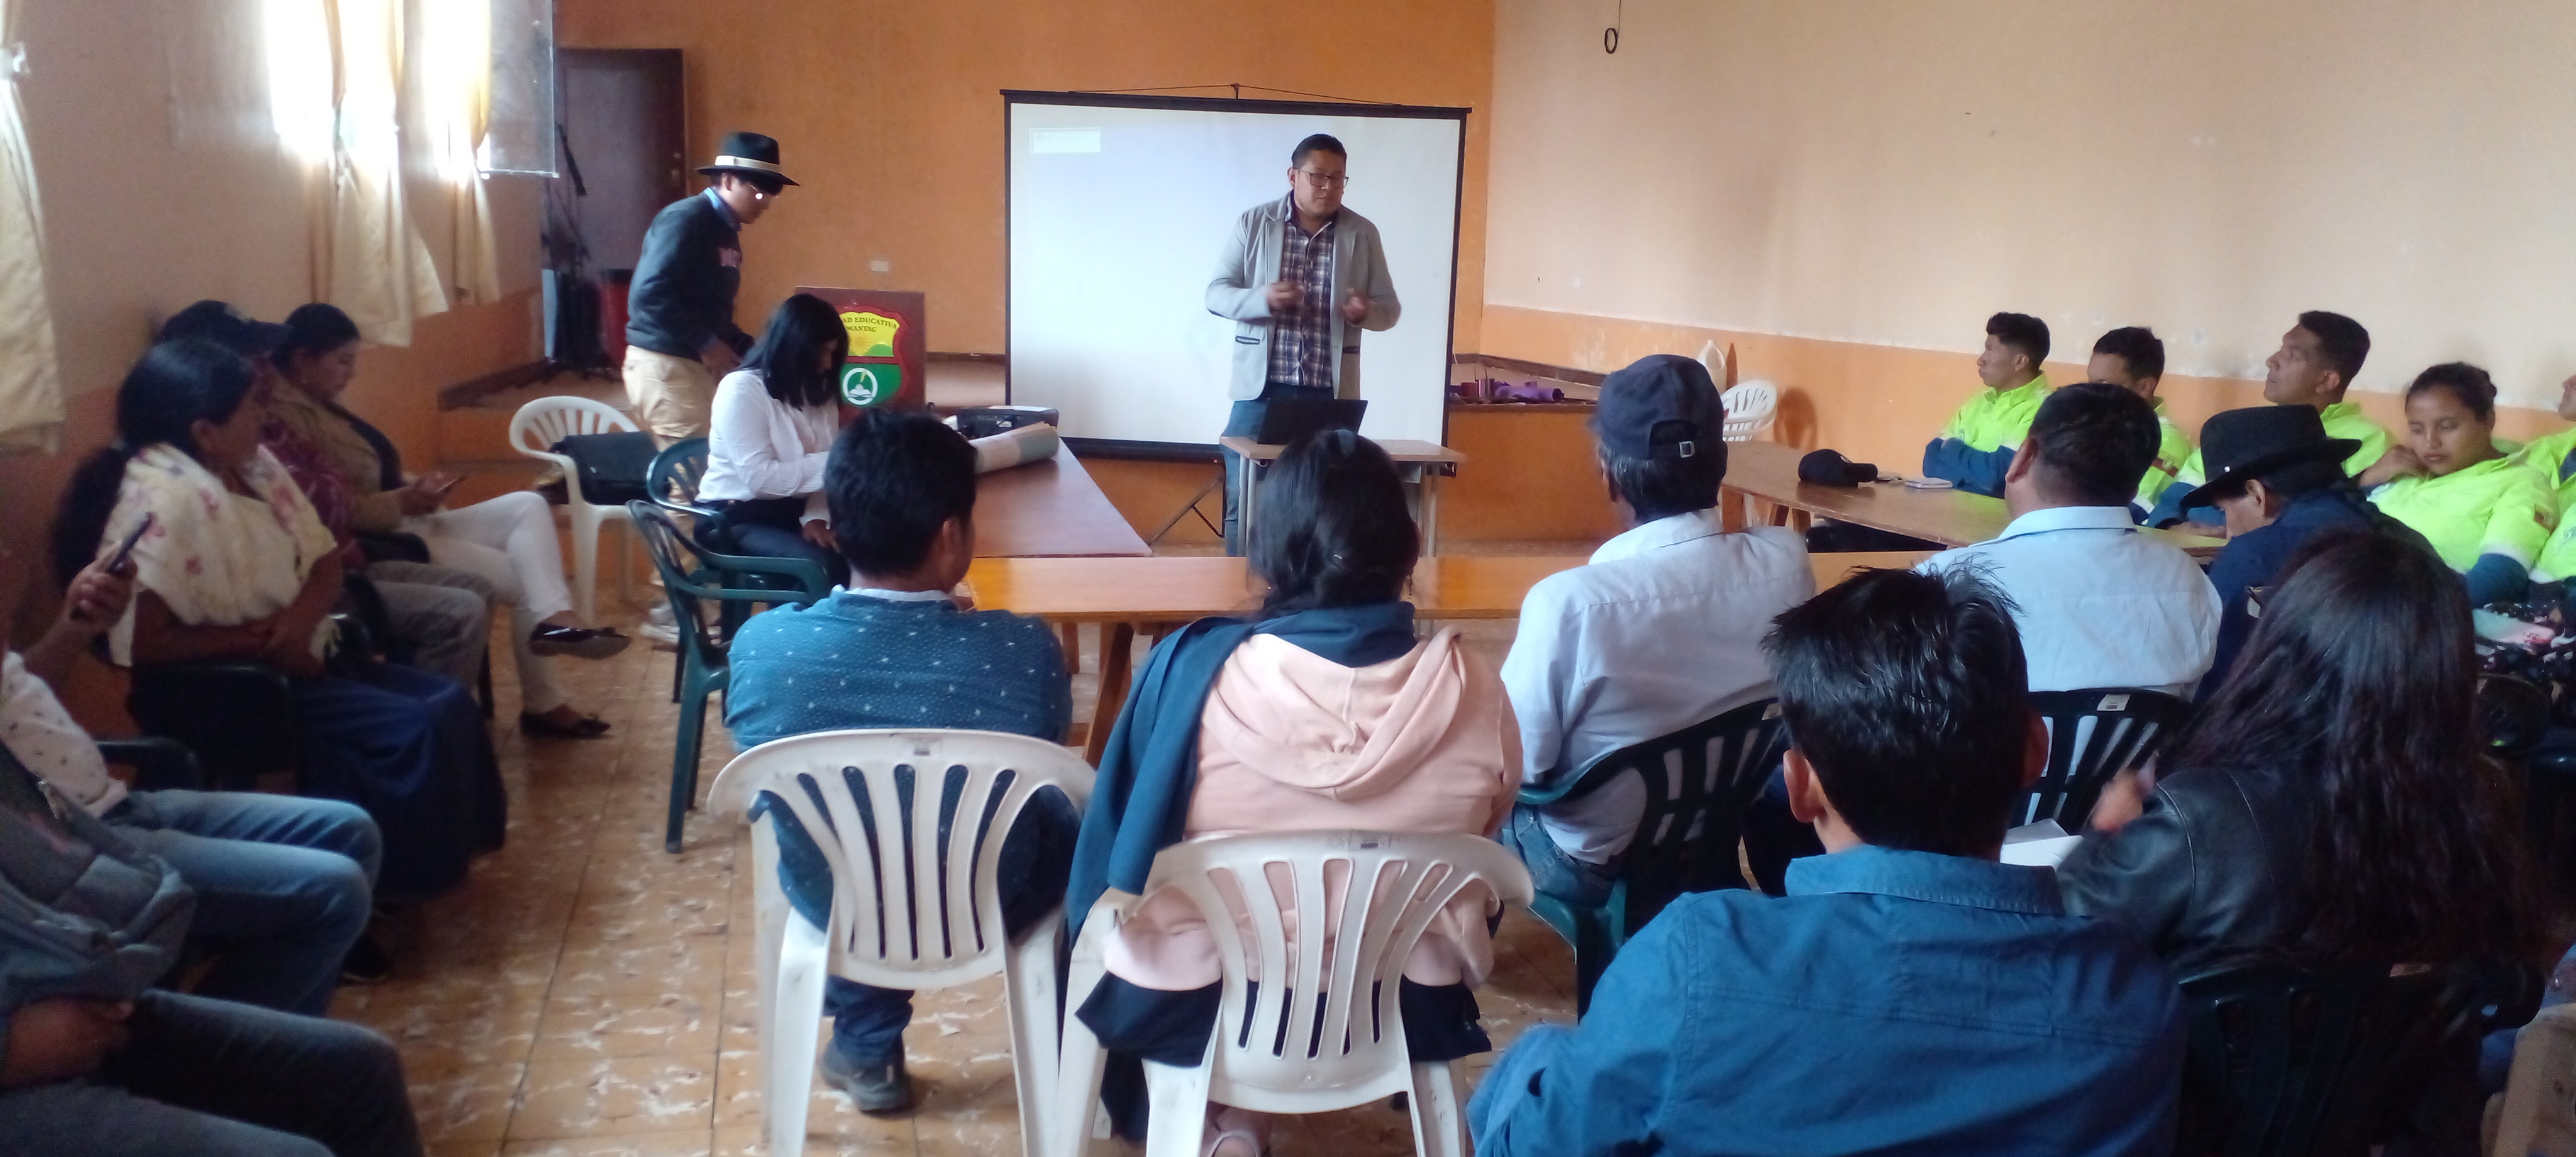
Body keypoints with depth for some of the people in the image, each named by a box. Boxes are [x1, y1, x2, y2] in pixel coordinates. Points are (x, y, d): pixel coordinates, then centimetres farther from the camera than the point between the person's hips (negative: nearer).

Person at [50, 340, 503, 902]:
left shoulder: (253, 464, 4)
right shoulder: (161, 499, -22)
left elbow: (324, 560, 8)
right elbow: (140, 642, -27)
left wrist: (300, 620, -13)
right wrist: (260, 639, -19)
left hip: (300, 659, 9)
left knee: (450, 705, -5)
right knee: (414, 729, -20)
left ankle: (461, 845, 6)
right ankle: (403, 881, -4)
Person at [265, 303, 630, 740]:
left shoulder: (318, 405, 16)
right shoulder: (287, 417, -17)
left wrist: (413, 489, 2)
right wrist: (404, 501, -17)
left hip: (403, 525, 10)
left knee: (527, 505, -6)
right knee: (523, 578, -11)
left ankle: (554, 617, -24)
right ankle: (544, 704, -5)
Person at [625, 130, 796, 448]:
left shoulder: (726, 230, 13)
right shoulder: (684, 221, -15)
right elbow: (649, 295, -25)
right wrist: (707, 344, -21)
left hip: (697, 364, 9)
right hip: (663, 364, -9)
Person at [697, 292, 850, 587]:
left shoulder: (819, 392, 8)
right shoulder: (741, 389, -14)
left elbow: (819, 469, 3)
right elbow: (759, 477, -23)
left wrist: (816, 518, -15)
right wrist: (834, 463, -24)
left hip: (792, 512, 6)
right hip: (738, 517, -6)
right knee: (824, 566, -29)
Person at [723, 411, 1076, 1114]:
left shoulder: (760, 645, -23)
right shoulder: (1025, 651, -27)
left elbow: (767, 791, -3)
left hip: (832, 906, 2)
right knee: (1070, 816, 29)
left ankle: (867, 1048, 47)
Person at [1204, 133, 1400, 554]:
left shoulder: (1363, 234, 5)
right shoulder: (1253, 223, 2)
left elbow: (1390, 307, 9)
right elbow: (1216, 294, 1)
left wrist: (1366, 312, -16)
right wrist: (1262, 299, -19)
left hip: (1330, 393, 1)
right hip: (1261, 387, -1)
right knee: (1244, 499, 3)